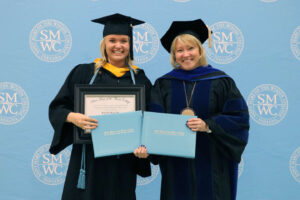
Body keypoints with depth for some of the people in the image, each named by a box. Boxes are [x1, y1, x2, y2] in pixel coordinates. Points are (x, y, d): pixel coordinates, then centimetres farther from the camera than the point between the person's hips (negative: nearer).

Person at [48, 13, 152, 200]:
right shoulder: (84, 72, 4)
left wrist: (143, 145, -11)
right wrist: (73, 117, -18)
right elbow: (57, 108, 2)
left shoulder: (140, 79, 7)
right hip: (89, 157, -1)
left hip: (123, 160, 1)